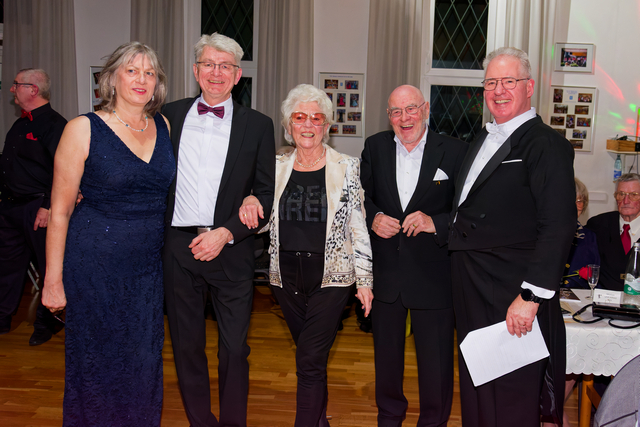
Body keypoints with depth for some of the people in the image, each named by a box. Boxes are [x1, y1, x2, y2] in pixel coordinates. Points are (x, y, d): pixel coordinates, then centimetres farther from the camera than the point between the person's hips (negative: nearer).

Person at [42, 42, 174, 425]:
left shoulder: (164, 127, 5)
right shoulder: (83, 130, -8)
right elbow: (60, 211, -5)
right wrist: (53, 281, -5)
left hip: (149, 266, 4)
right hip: (95, 264, -4)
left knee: (144, 361, 14)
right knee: (98, 362, 9)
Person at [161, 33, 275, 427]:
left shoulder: (257, 125, 2)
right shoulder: (170, 115, 8)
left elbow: (267, 194, -1)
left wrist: (226, 233, -12)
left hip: (231, 250, -2)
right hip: (178, 246, 2)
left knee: (235, 348, 6)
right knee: (187, 343, 13)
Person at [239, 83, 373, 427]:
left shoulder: (346, 167, -3)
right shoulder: (278, 166, 5)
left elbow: (358, 226, -3)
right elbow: (262, 222, 13)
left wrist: (364, 279, -4)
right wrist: (250, 202, -10)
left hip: (331, 275, -3)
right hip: (286, 275, 4)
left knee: (310, 361, -6)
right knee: (311, 357, 17)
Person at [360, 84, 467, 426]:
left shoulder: (454, 151, -8)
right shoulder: (374, 147, 2)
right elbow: (361, 195, 10)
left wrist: (436, 223, -25)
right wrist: (373, 218, -10)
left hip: (433, 275, -3)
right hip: (385, 271, 4)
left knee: (436, 360, 9)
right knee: (386, 352, 21)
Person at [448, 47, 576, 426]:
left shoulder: (548, 145, -12)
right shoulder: (482, 141, 14)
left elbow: (559, 227, -20)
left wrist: (531, 297, -23)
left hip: (513, 298, -8)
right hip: (471, 294, 8)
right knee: (475, 393, 19)